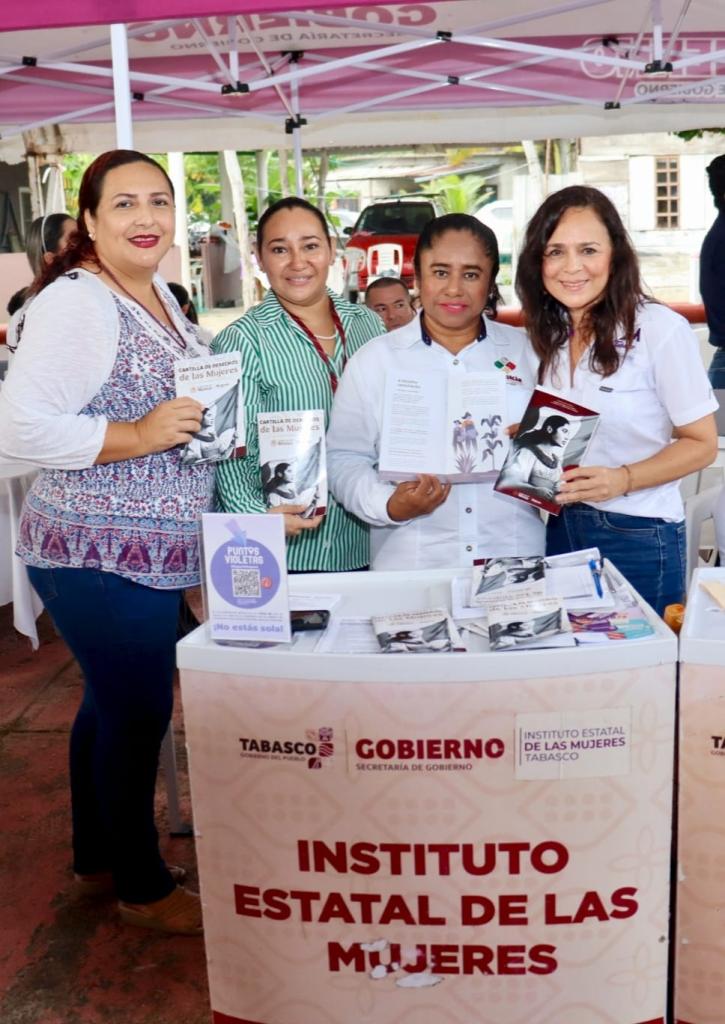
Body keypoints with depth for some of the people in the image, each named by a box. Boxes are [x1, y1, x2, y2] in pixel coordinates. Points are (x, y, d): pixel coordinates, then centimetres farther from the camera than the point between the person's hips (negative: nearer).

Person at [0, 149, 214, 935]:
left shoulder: (159, 296, 12)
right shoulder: (76, 302, -18)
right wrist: (141, 435, -25)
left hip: (147, 553, 9)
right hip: (99, 556, -9)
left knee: (111, 705, 20)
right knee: (138, 714, 2)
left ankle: (97, 858, 38)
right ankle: (143, 887, 23)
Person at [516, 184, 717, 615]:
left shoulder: (660, 329, -15)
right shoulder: (549, 333, 4)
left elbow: (702, 443, -10)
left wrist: (622, 479, -25)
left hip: (638, 535, -5)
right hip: (563, 528, 5)